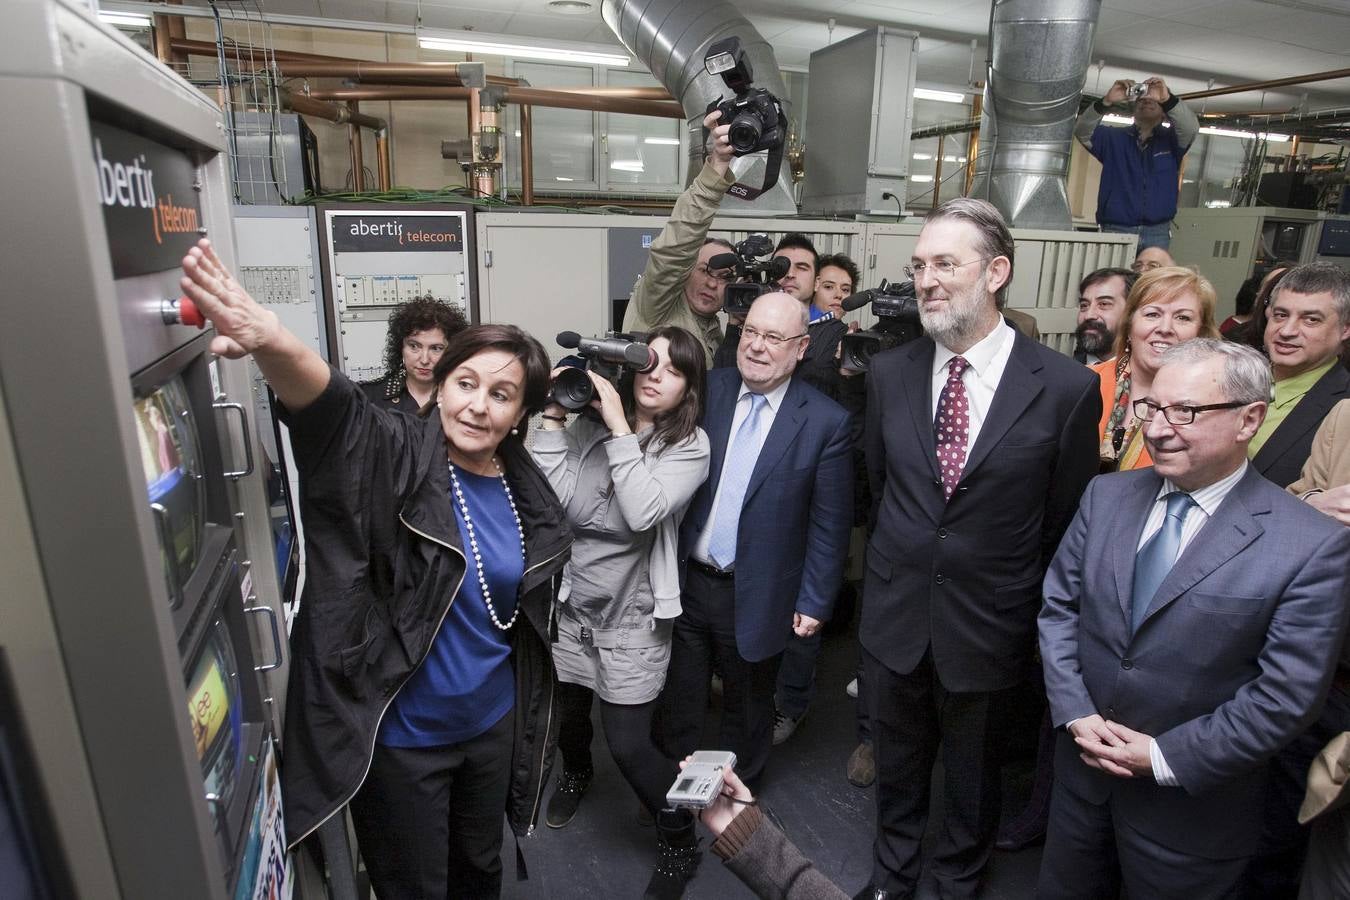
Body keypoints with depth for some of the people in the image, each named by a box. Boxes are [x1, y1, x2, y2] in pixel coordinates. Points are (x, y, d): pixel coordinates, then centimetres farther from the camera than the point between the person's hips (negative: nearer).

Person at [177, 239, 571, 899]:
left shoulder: (524, 489, -4)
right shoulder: (392, 456, -18)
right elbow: (330, 404, -41)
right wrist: (269, 339, -60)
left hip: (494, 721, 5)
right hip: (399, 736, -4)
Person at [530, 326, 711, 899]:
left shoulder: (690, 445, -12)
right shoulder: (587, 424, -6)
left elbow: (643, 513, -27)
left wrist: (619, 427, -24)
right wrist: (553, 417, -15)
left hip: (631, 619, -3)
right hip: (569, 604, 4)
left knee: (629, 745, 0)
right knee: (566, 712, 23)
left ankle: (680, 841, 29)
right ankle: (575, 773, 60)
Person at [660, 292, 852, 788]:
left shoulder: (825, 421, -11)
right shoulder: (706, 389, -4)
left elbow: (830, 522, -8)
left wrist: (814, 601, -6)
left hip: (756, 598, -2)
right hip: (684, 583, 2)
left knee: (747, 709, 21)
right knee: (678, 701, 19)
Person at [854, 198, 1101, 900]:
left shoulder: (1067, 387, -14)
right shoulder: (889, 372, -5)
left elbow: (1066, 522, -5)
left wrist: (1028, 608, 3)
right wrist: (897, 563, 10)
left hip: (988, 628, -2)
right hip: (894, 618, 3)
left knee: (973, 780, 22)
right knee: (896, 767, 23)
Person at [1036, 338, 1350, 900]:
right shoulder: (1106, 496, -4)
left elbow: (1288, 695, -16)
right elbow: (1058, 607, 0)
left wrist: (1164, 757, -15)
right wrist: (1076, 714, -9)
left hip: (1192, 805, -3)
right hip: (1084, 766, 4)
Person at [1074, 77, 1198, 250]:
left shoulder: (1170, 140, 12)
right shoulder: (1112, 138, 11)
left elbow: (1191, 128, -8)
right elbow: (1082, 131, -4)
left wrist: (1168, 99, -24)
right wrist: (1106, 102, -21)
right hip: (1115, 229, -1)